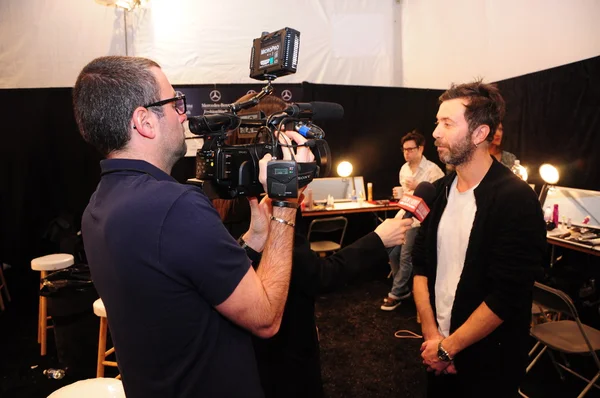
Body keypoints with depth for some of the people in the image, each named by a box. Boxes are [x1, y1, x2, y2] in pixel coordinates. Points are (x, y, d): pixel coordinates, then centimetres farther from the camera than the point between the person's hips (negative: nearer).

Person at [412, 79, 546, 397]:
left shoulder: (516, 200, -19)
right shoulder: (438, 192, 0)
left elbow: (507, 296, -22)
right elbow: (421, 264, 0)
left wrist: (448, 347, -15)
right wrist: (431, 333, -8)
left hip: (488, 361, -5)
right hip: (439, 348, 5)